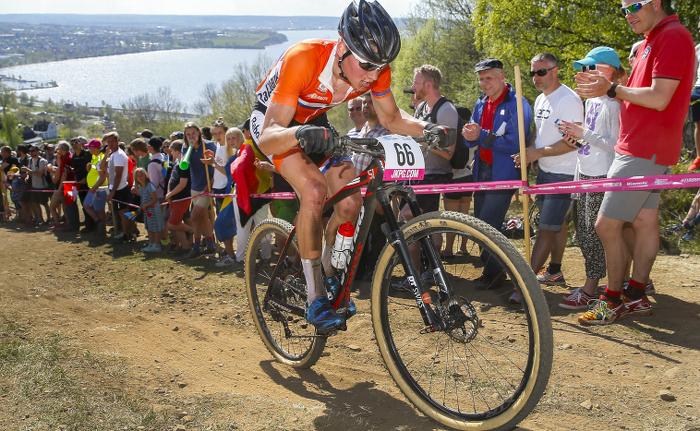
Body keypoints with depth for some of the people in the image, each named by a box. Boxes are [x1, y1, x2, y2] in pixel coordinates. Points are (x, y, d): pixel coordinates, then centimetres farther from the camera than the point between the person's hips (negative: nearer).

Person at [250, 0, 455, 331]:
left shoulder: (376, 70, -23)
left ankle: (328, 273, 17)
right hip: (272, 119, -5)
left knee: (351, 203, -12)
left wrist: (426, 128, -27)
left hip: (314, 121, 5)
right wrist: (301, 133, -63)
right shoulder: (303, 59, -38)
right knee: (314, 189, -30)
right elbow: (266, 139, -41)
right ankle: (314, 298, -17)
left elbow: (391, 118, -6)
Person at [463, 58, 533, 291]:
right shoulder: (481, 103, 12)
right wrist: (470, 135, -14)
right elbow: (474, 142, 10)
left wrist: (482, 136, -22)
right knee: (480, 223, 11)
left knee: (487, 225, -11)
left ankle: (494, 272, 6)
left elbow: (514, 142, -20)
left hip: (504, 173, -7)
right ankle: (491, 268, 25)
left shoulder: (517, 104, -11)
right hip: (482, 171, 7)